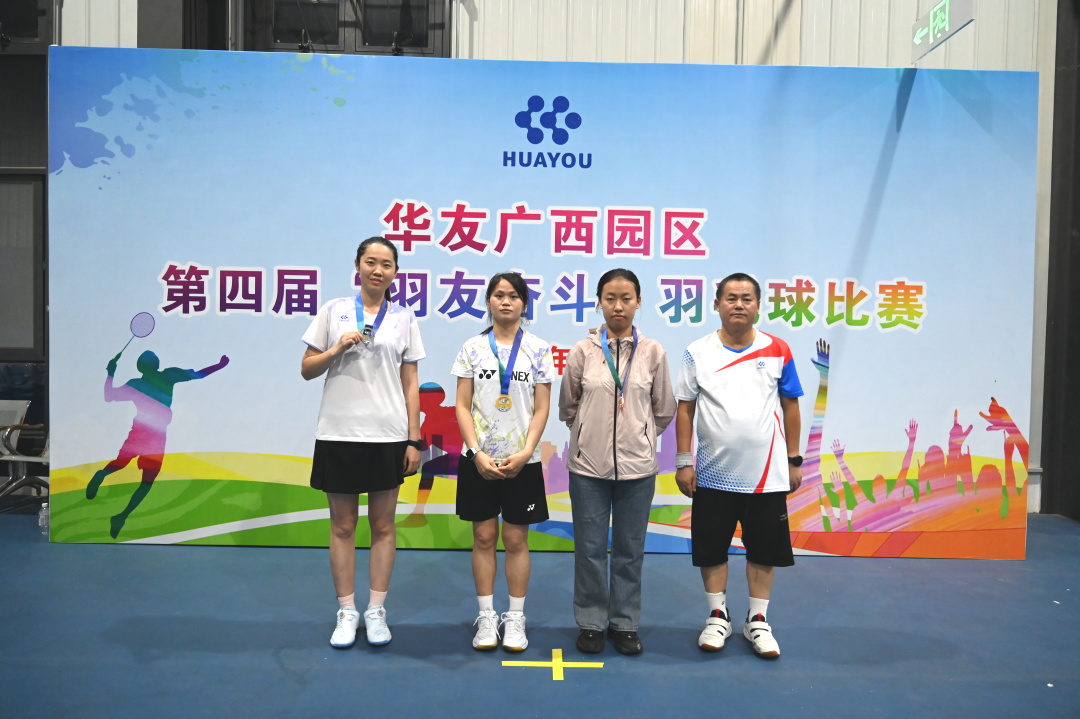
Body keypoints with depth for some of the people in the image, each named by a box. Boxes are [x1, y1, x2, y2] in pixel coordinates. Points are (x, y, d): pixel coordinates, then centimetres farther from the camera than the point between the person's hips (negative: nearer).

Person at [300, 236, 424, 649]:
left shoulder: (404, 318, 6)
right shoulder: (334, 310, 4)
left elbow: (410, 384, 5)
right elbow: (307, 370, 6)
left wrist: (414, 439, 0)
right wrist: (336, 348, -13)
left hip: (388, 435, 1)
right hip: (338, 433, 0)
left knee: (383, 526, 7)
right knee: (342, 526, 8)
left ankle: (376, 611, 20)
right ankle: (346, 612, 20)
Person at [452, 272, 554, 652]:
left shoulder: (538, 349, 0)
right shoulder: (472, 348, 2)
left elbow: (542, 409, -1)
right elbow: (463, 406, 0)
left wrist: (525, 454, -13)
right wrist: (477, 453, -11)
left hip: (522, 462, -1)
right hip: (479, 460, 1)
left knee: (516, 539, 6)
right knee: (484, 537, 8)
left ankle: (516, 618, 19)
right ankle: (486, 616, 20)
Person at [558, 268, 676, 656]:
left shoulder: (652, 352, -1)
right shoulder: (583, 351, -3)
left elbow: (665, 410, 8)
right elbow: (567, 406, 8)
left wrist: (639, 435, 10)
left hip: (637, 466, 1)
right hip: (589, 465, 0)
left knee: (630, 550, 11)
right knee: (590, 549, 8)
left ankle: (625, 623, 27)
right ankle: (591, 623, 24)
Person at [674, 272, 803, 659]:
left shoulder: (778, 351, -1)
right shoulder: (698, 352, -3)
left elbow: (790, 407, 5)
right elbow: (685, 409, -1)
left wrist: (794, 460, 4)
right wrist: (684, 462, -4)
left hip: (767, 474, 0)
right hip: (713, 474, 0)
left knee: (764, 548, 10)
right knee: (711, 548, 10)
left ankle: (758, 620, 28)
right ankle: (718, 616, 28)